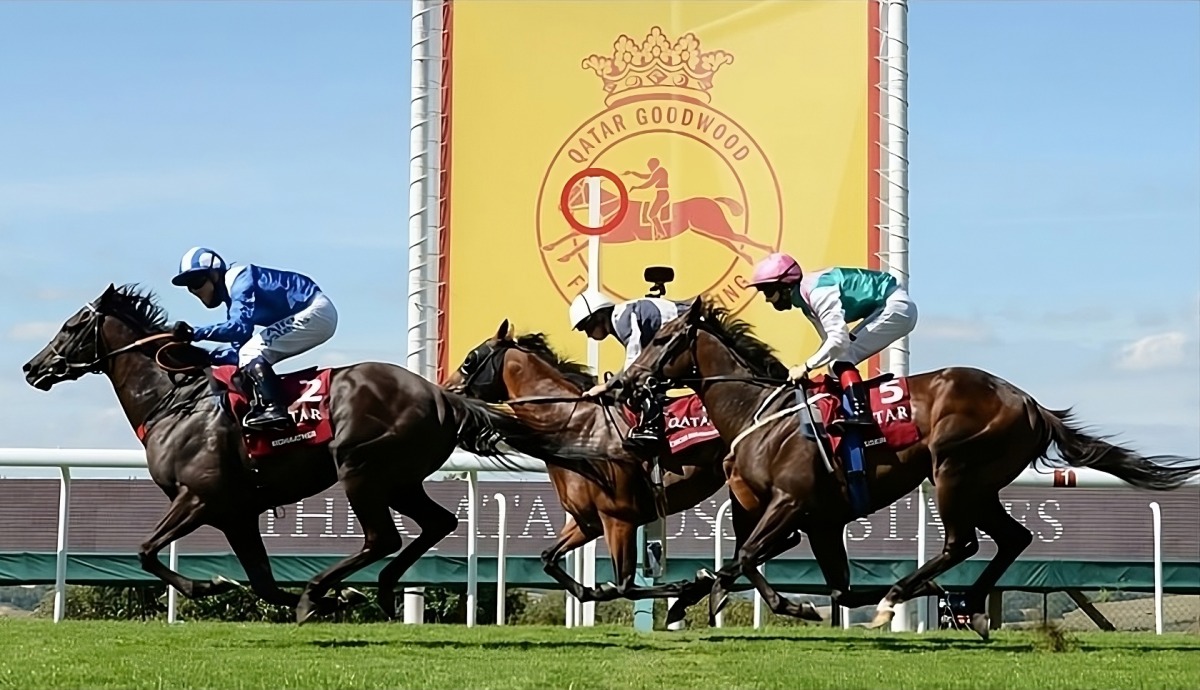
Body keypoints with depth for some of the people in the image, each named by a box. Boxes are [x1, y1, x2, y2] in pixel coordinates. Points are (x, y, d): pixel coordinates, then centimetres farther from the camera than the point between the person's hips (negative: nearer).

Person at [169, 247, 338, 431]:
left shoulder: (240, 279, -13)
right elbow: (239, 349, 13)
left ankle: (273, 408, -28)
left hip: (316, 312, -10)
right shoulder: (234, 296, 16)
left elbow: (240, 327, -27)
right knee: (246, 356, 10)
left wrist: (195, 334, -24)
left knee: (251, 353, -18)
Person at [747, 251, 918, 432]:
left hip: (897, 307, -10)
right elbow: (830, 340, 13)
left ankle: (860, 414, -25)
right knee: (838, 356, 10)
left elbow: (839, 340, -31)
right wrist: (810, 367, -1)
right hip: (889, 307, 10)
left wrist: (806, 366, -23)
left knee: (841, 356, -16)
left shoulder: (818, 293, -24)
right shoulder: (806, 298, 7)